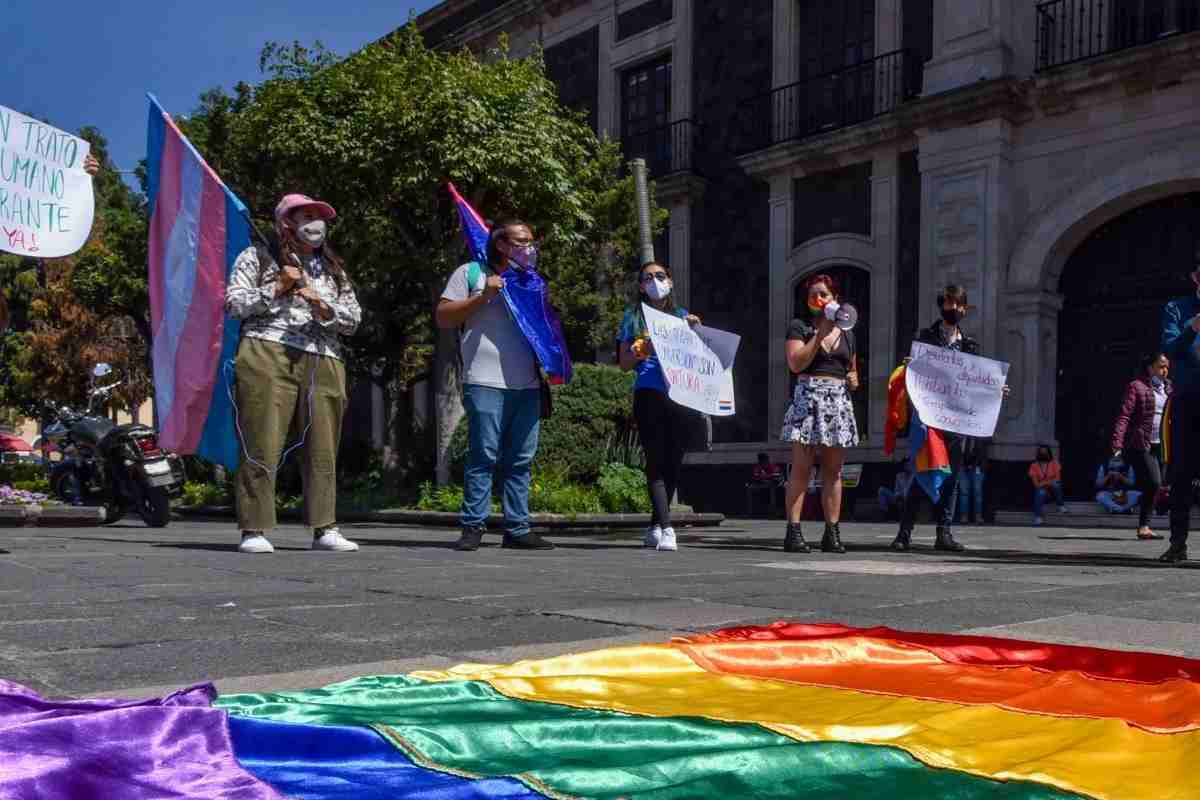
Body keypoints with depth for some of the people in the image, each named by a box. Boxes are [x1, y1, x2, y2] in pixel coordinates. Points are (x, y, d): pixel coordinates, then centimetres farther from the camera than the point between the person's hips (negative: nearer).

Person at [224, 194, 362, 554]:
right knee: (262, 446, -8)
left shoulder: (333, 270, 23)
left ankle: (324, 528, 6)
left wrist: (322, 306, -4)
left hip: (322, 364, 4)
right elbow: (233, 303, 3)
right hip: (268, 356, -4)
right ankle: (254, 530, -5)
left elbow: (353, 320, 14)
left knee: (323, 450, 1)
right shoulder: (257, 257, 13)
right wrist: (277, 288, -5)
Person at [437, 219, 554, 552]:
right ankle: (473, 527, -2)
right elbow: (443, 317, 1)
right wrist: (483, 296, -8)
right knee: (483, 456, -8)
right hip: (486, 384, -6)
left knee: (521, 460, 5)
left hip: (528, 386, 6)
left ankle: (517, 528, 9)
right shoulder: (471, 273, 7)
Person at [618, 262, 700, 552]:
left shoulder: (682, 316, 17)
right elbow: (625, 363, 10)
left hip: (679, 395, 3)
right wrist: (641, 351, -9)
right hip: (649, 395, -2)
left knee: (673, 462, 3)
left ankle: (655, 527, 15)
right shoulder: (634, 317, 12)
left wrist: (696, 330, 1)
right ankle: (666, 528, -15)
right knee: (656, 460, -11)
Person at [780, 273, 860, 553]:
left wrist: (854, 379, 7)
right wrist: (820, 334, -10)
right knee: (801, 468, -9)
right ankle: (793, 531, -10)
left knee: (833, 470, 4)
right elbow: (796, 363, -8)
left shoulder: (846, 333, 20)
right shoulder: (799, 327, 6)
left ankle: (832, 532, 6)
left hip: (839, 401, 4)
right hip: (808, 398, -4)